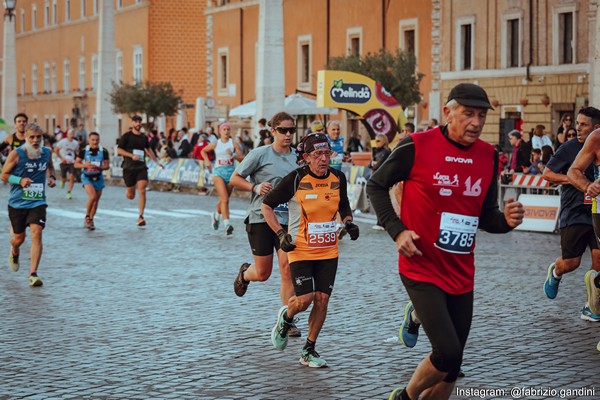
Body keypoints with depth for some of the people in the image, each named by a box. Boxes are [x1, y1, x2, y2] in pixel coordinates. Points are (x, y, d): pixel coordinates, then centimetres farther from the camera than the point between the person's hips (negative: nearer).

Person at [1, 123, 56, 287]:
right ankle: (14, 252, 49)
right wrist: (20, 180, -22)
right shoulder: (16, 154, -11)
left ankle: (33, 274, -14)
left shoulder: (47, 152, 1)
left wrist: (51, 177, 3)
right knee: (19, 237, 10)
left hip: (38, 202, 1)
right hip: (17, 203, -1)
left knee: (37, 234, -16)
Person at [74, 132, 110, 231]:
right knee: (92, 196, -22)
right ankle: (87, 217, -2)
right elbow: (76, 164, -1)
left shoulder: (104, 152, -2)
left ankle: (90, 220, 22)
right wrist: (84, 165, -21)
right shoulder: (83, 151, -5)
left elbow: (107, 166, 0)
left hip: (98, 178, 3)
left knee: (96, 200, 6)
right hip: (87, 177, -3)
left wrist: (98, 167, -19)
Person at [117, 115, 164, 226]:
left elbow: (148, 150, 27)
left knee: (142, 191, -15)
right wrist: (132, 156, -18)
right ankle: (128, 189, 44)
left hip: (141, 167, 2)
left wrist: (157, 162, 28)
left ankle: (141, 216, -13)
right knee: (130, 196, 5)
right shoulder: (126, 136, -1)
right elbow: (119, 150, -6)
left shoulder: (144, 137, 12)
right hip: (129, 167, -2)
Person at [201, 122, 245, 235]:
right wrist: (207, 160, 6)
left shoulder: (234, 143, 2)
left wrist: (233, 155, -19)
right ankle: (227, 224, -25)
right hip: (218, 172, -2)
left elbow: (242, 159, -3)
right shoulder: (215, 144, 4)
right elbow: (203, 151, 21)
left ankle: (217, 215, 43)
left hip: (230, 171, 2)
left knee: (224, 199, 12)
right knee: (225, 199, -17)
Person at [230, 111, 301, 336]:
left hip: (288, 220, 3)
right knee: (263, 274, 5)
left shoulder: (298, 156, 7)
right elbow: (235, 179, -2)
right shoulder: (261, 154, -6)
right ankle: (245, 273, 42)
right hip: (261, 218, -3)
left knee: (288, 269, -9)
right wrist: (256, 187, -18)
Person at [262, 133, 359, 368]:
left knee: (322, 299, -1)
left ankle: (309, 351, 14)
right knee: (304, 299, -11)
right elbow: (267, 205, -4)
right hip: (300, 250, -4)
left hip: (328, 250, 4)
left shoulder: (338, 178, 0)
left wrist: (348, 222, -1)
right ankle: (286, 318, 25)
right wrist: (281, 234, -12)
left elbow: (344, 206, 20)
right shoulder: (296, 179, -13)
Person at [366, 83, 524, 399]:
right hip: (421, 270, -6)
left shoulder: (489, 156, 4)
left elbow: (485, 216, 12)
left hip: (461, 275, 6)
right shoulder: (416, 146, -11)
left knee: (451, 369, 11)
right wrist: (397, 230, -11)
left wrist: (506, 220, -10)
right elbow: (376, 186, 0)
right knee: (448, 354, -17)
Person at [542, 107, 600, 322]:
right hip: (573, 214, -2)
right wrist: (572, 179, -13)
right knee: (570, 263, -1)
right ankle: (555, 271, 37)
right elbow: (547, 173, 0)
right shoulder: (569, 148, -4)